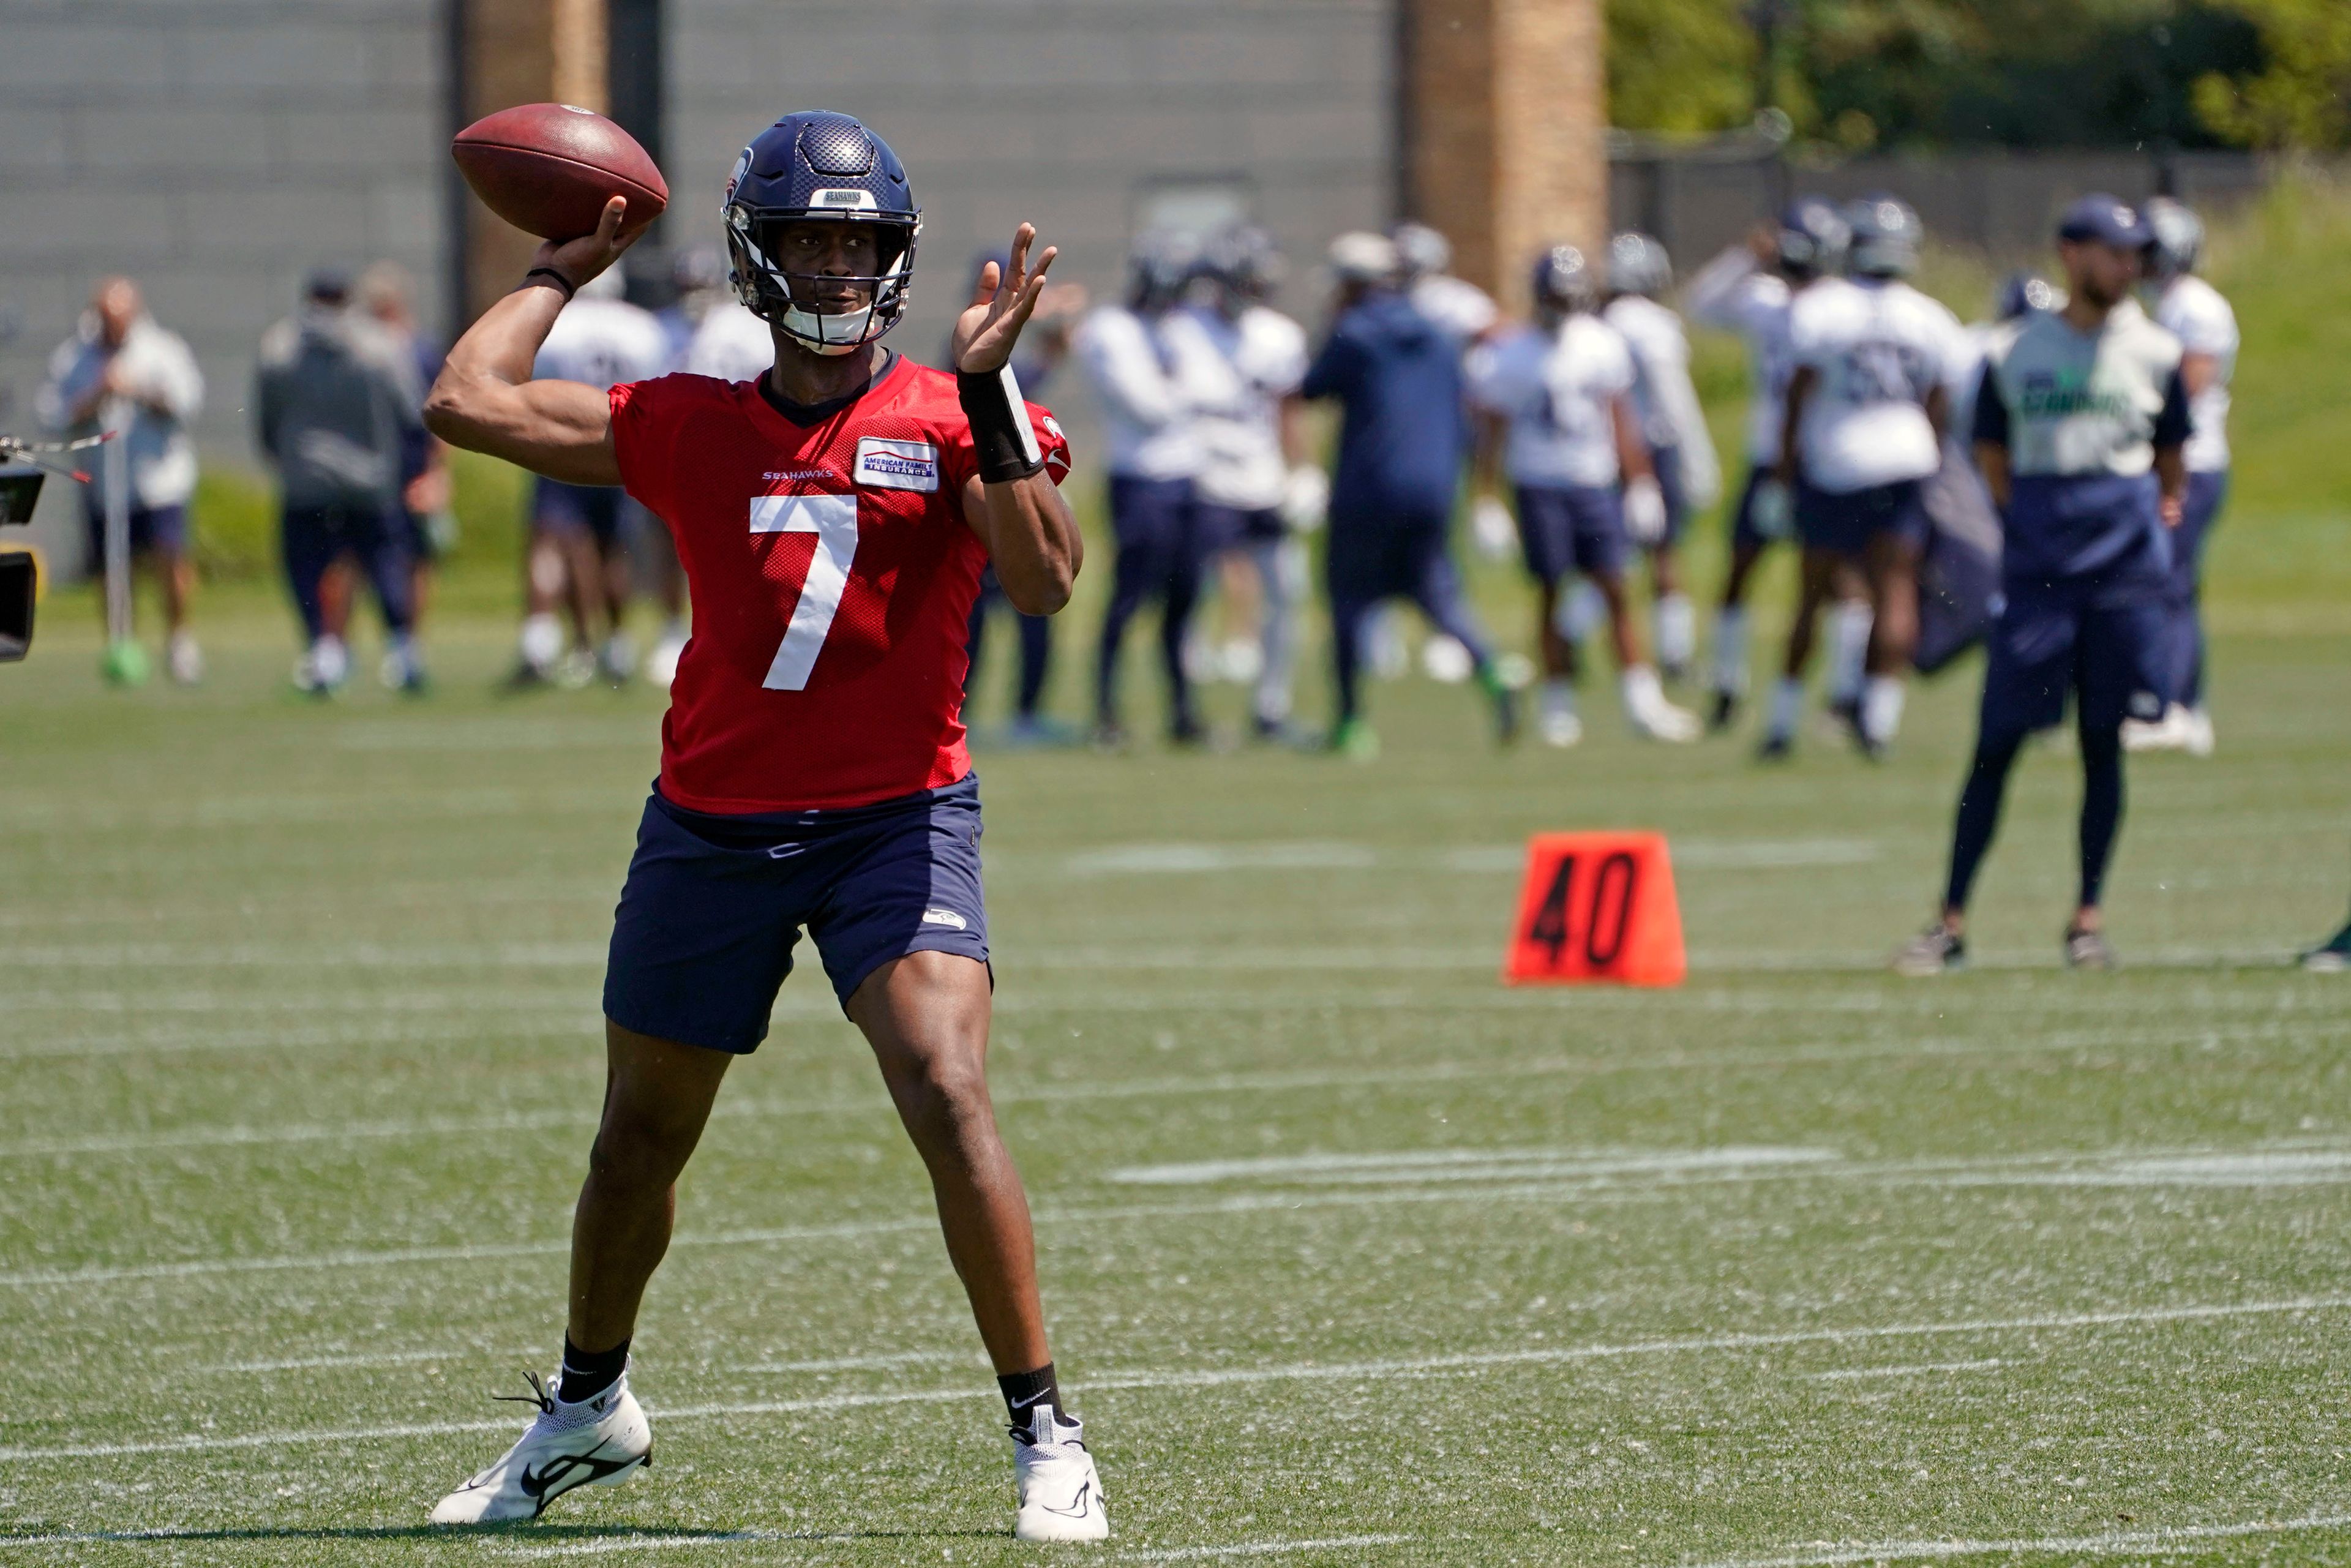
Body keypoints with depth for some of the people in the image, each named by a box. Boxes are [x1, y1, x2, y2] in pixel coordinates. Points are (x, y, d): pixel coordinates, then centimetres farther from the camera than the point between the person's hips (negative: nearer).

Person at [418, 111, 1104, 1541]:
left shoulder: (953, 420, -2)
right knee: (641, 1141, 15)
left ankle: (1046, 1435, -13)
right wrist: (565, 273, 11)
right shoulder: (691, 429, 4)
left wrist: (985, 388, -23)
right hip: (713, 821, 3)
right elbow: (469, 404, 1)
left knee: (950, 1100, -22)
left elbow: (1046, 580, -18)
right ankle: (589, 1410, 39)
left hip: (898, 817, -3)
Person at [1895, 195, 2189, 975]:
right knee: (1996, 741, -2)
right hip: (2038, 560, -1)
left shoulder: (2154, 352, 6)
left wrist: (2165, 510, -1)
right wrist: (2038, 523, 1)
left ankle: (2088, 917, 12)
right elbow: (1992, 457, 9)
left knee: (2103, 741, 3)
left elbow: (2171, 462, 14)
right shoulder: (2013, 351, 3)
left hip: (2125, 563, 1)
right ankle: (1951, 923, 2)